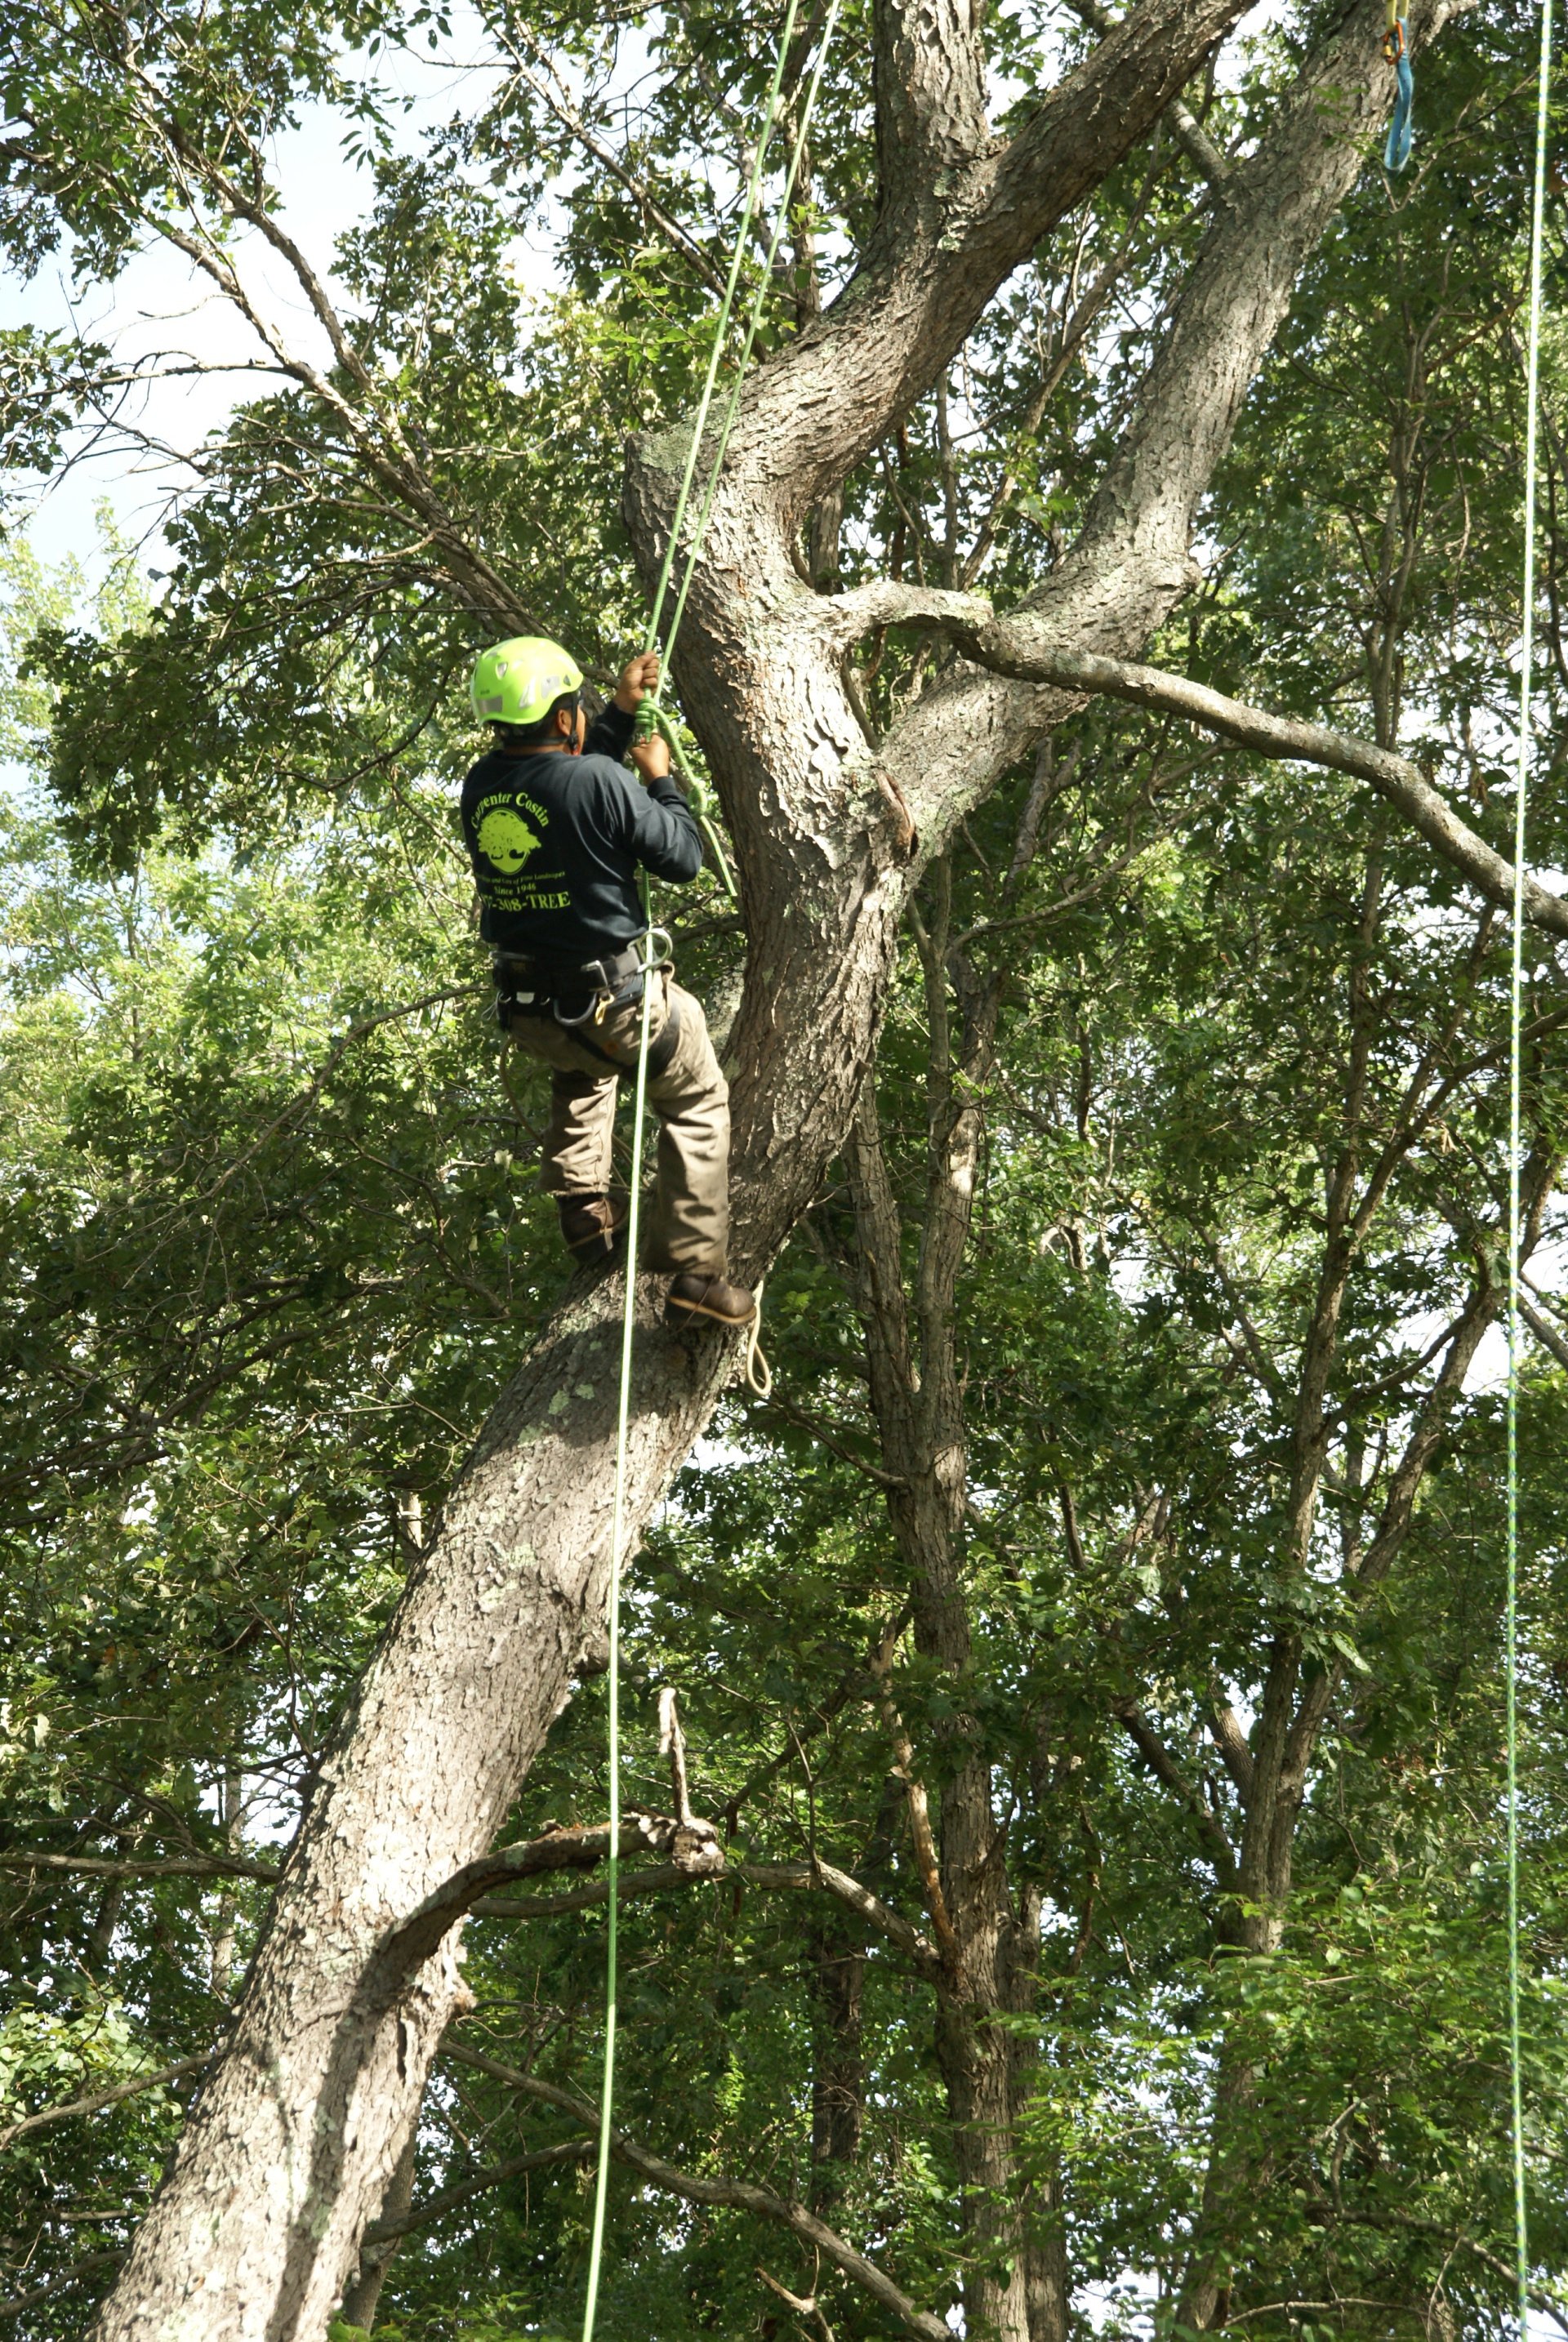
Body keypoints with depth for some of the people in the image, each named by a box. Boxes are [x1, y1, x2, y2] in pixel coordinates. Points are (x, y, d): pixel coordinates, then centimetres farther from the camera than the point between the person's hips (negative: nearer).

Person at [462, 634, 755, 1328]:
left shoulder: (481, 785, -1)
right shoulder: (598, 781, -20)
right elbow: (683, 858, -8)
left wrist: (622, 712, 23)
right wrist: (660, 779, 7)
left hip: (527, 1010, 6)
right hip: (615, 1002, -6)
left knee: (578, 1074, 40)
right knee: (697, 1102, 17)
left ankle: (583, 1209, 30)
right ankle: (695, 1268, 9)